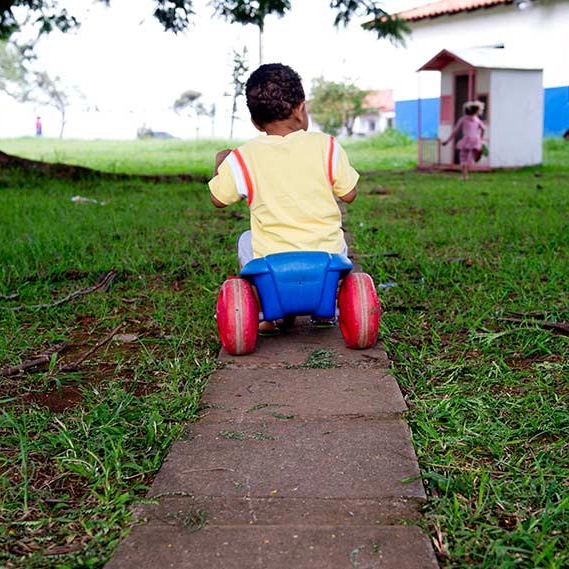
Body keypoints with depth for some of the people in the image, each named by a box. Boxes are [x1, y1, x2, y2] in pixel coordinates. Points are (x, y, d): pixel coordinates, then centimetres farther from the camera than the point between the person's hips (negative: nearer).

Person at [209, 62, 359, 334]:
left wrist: (220, 163, 24)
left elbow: (218, 198, 5)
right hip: (327, 259, 1)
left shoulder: (242, 158, -6)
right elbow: (349, 194, 2)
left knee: (245, 241, 31)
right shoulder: (327, 146, -5)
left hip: (272, 262, -1)